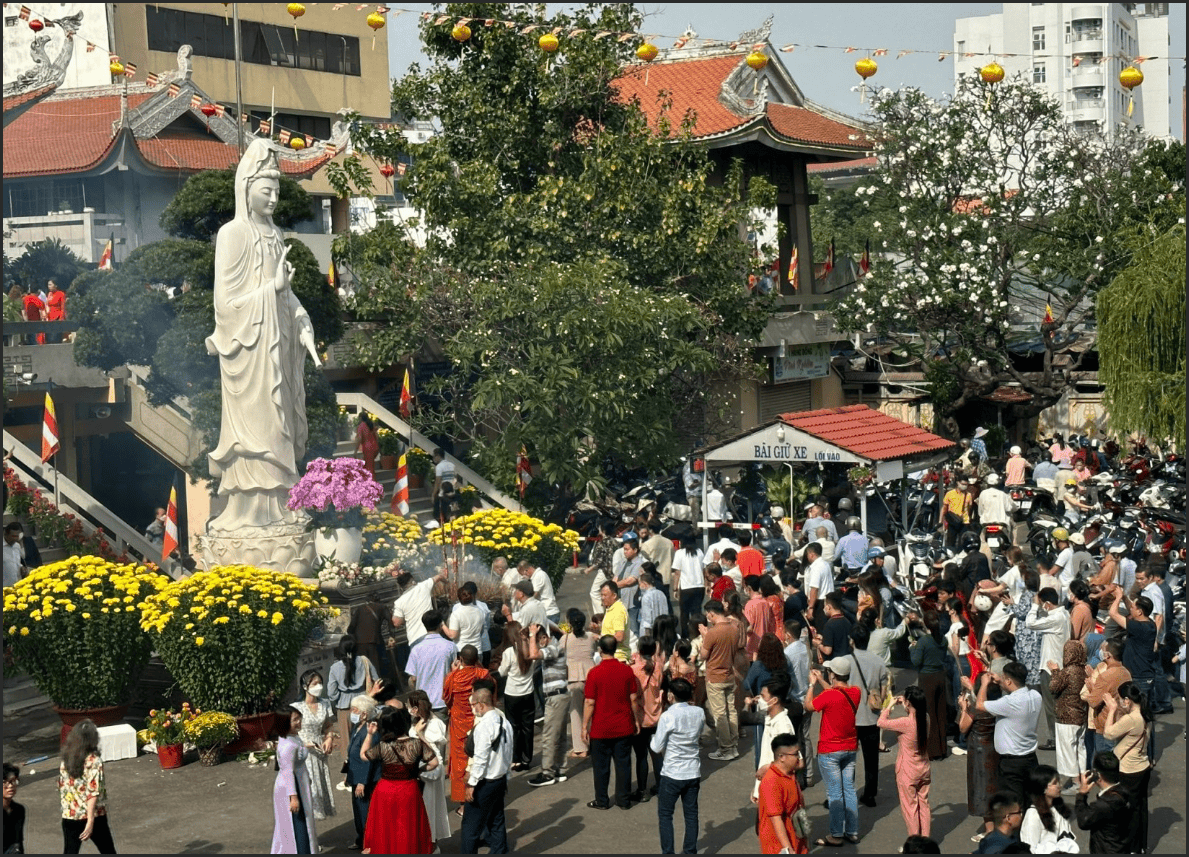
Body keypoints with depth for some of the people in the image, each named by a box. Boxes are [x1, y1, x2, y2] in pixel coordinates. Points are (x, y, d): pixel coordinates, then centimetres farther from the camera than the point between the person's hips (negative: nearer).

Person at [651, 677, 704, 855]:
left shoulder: (667, 716, -19)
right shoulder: (699, 713, -4)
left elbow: (656, 748, -13)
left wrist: (653, 739, 7)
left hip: (672, 775, -5)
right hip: (693, 773, 5)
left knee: (665, 815, 8)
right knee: (691, 814, 13)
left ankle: (668, 852, 8)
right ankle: (690, 851, 18)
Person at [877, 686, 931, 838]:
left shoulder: (906, 723, -27)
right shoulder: (925, 718, -6)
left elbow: (880, 723, -22)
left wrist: (890, 705, -10)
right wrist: (905, 706, 9)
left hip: (907, 773, -6)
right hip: (924, 770, 6)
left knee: (910, 807, 6)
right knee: (924, 805, 16)